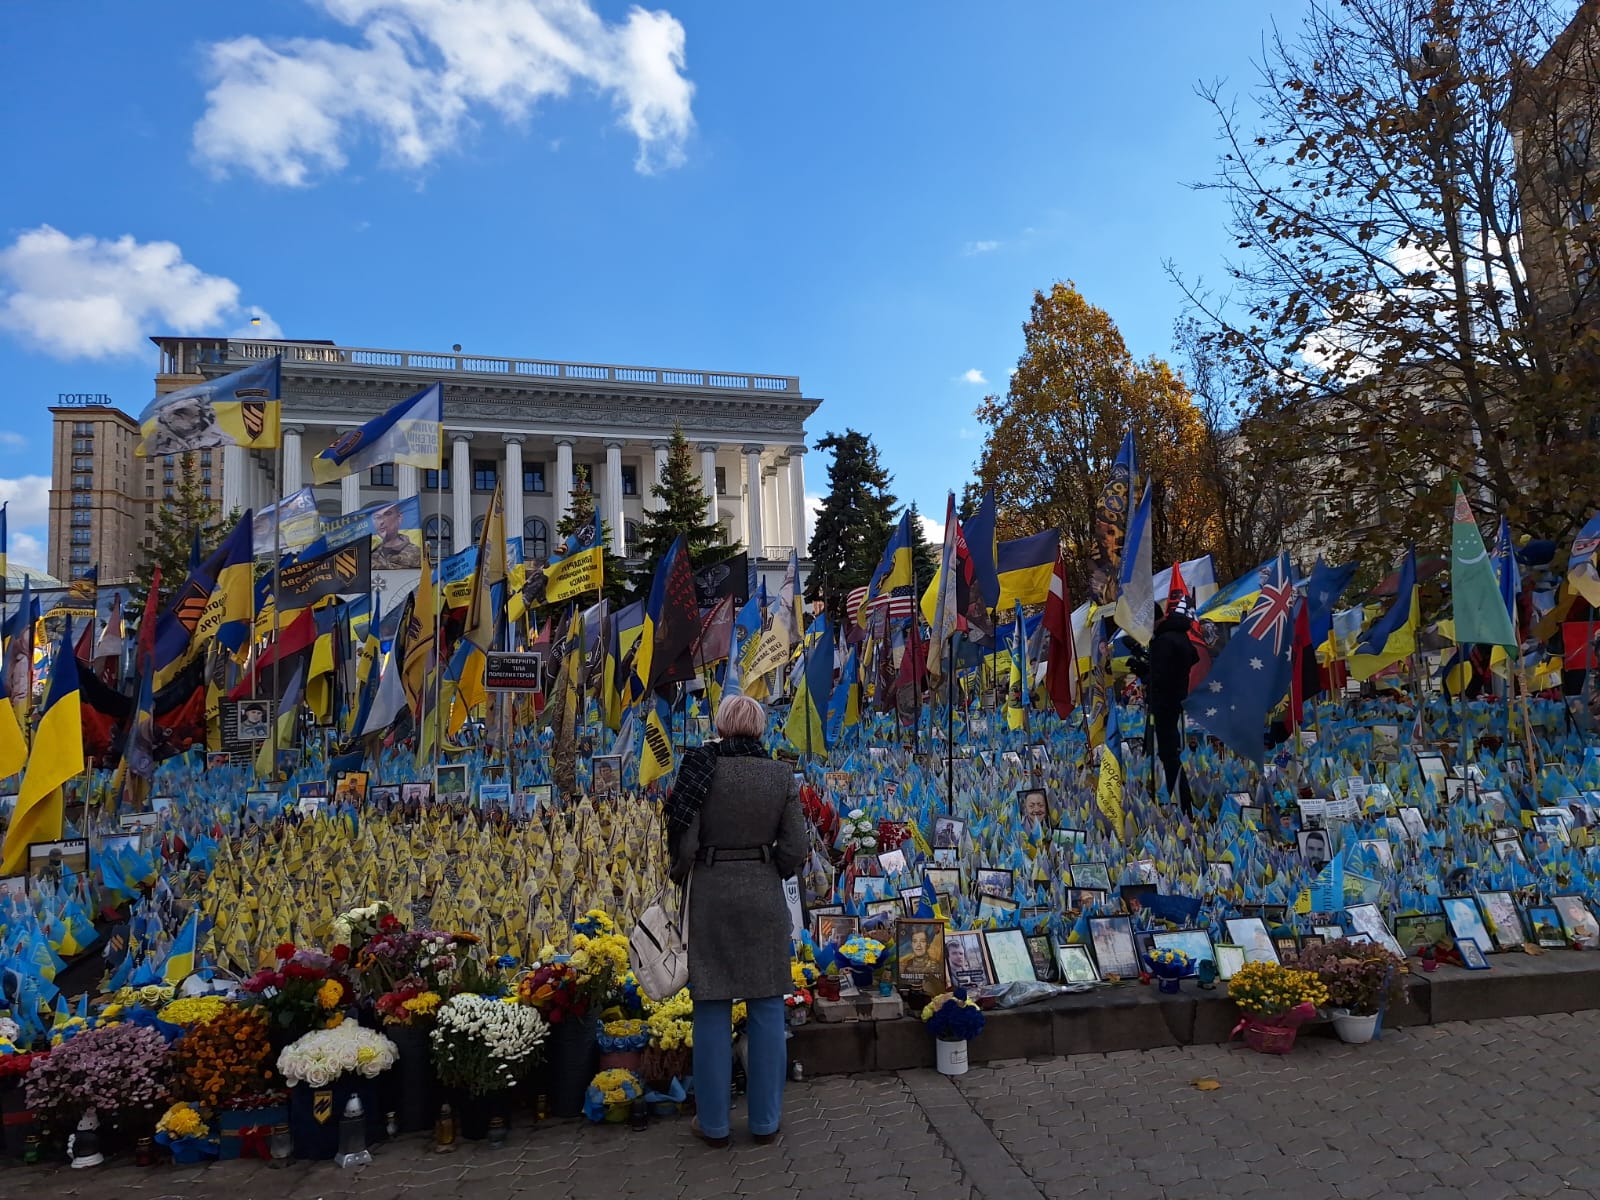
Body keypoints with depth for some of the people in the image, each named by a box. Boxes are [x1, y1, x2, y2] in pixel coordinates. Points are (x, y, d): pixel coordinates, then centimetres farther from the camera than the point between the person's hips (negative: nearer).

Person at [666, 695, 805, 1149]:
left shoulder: (701, 767, -8)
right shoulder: (781, 775, -2)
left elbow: (684, 842, -10)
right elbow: (794, 849, -3)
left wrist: (680, 873, 10)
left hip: (711, 894, -1)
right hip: (764, 897, 1)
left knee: (713, 1012, 8)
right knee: (767, 1009, 10)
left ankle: (714, 1124, 18)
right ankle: (766, 1121, 19)